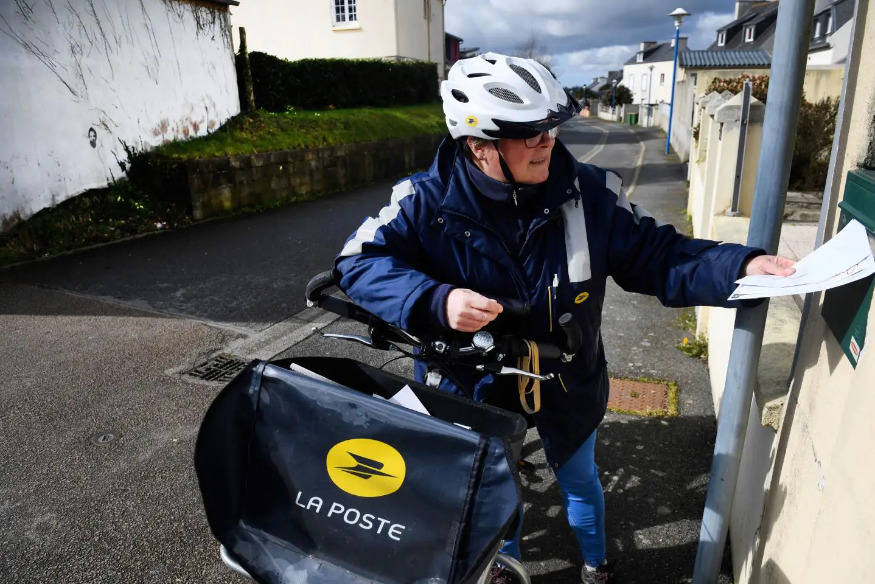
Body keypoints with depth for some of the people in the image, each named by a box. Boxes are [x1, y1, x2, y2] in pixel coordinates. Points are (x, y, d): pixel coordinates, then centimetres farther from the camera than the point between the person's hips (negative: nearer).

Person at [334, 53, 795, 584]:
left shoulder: (591, 194, -18)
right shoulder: (428, 201, -22)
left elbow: (657, 256, -12)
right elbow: (361, 261, -23)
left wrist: (742, 267, -27)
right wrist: (437, 302, -39)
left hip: (566, 384, 2)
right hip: (474, 387, -1)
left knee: (581, 480, 26)